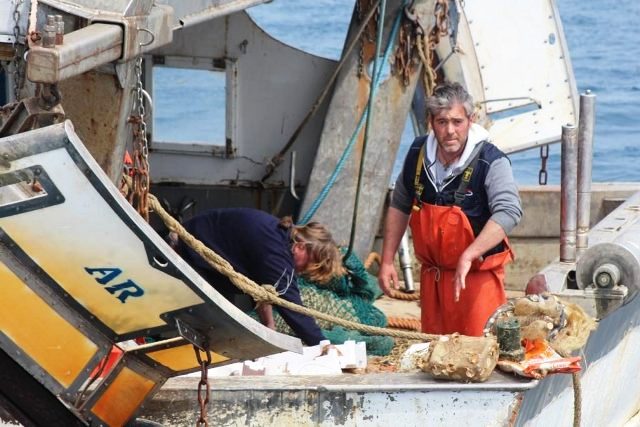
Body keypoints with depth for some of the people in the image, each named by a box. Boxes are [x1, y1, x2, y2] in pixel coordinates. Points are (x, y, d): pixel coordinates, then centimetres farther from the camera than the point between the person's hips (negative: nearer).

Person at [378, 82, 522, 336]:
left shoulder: (491, 162, -19)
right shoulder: (418, 153, -1)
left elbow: (508, 213, -32)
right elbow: (399, 207, 12)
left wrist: (468, 256, -40)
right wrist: (387, 261, 9)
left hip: (478, 275, -5)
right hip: (432, 274, 5)